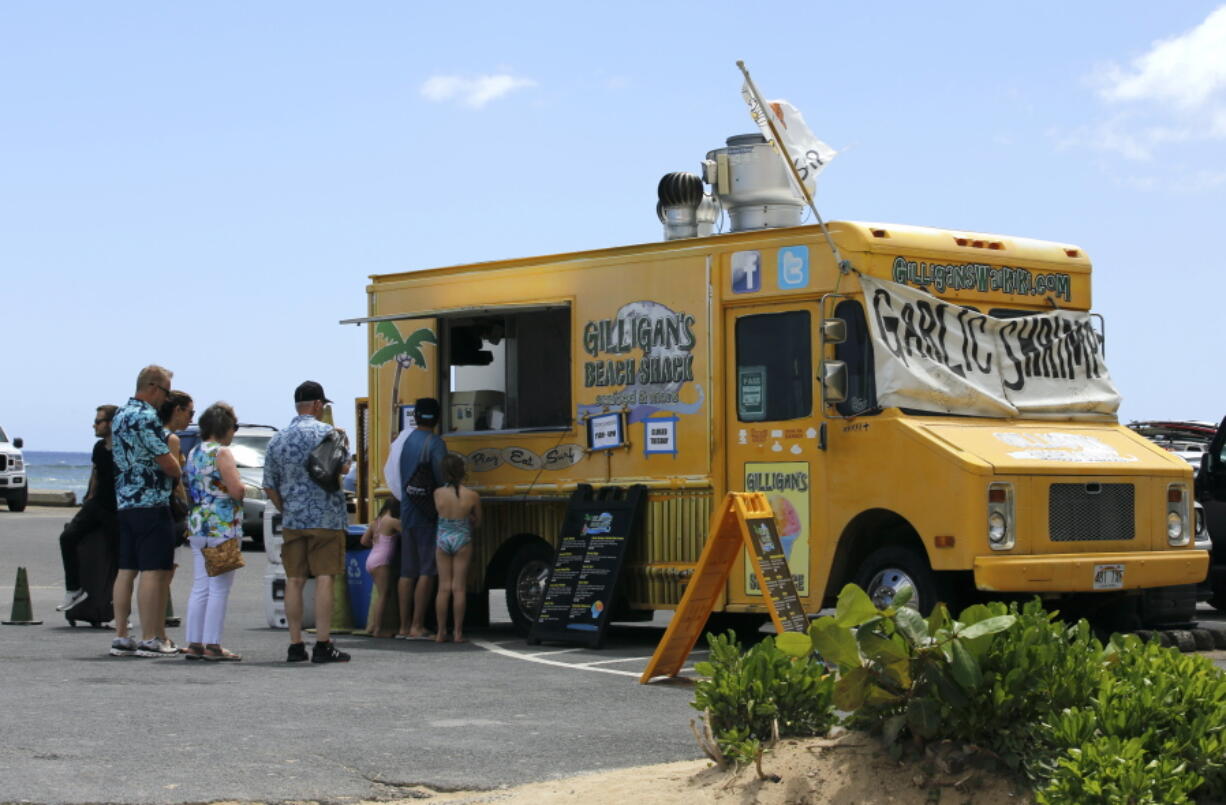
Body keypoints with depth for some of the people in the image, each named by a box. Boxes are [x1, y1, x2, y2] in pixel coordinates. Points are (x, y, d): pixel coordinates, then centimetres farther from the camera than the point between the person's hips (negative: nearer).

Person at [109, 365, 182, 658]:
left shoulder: (120, 416, 17)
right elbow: (166, 462, -15)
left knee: (126, 570, 9)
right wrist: (180, 475, 5)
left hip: (124, 501, 9)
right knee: (152, 571, -7)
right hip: (151, 503, -9)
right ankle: (150, 640, -7)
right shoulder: (145, 416, -13)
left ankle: (121, 637, 10)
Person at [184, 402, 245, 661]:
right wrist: (241, 487, 3)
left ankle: (194, 643, 10)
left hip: (198, 527, 8)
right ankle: (212, 645, -5)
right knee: (219, 589, -5)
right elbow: (237, 490, -18)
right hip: (222, 527, -8)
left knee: (200, 587, 10)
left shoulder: (194, 453, 15)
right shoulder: (221, 453, -11)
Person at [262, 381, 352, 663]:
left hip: (292, 520, 4)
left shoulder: (277, 440, 11)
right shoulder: (326, 432, -4)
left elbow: (270, 487, 11)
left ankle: (295, 645, 6)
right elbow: (342, 466, -16)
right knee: (324, 578, -4)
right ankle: (323, 645, -7)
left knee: (294, 580, 6)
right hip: (326, 518, -4)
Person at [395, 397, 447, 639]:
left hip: (406, 513, 6)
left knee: (407, 571, 9)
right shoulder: (435, 444, -10)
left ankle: (404, 626, 11)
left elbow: (398, 476, 14)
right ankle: (417, 626, -8)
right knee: (426, 572, -5)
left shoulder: (405, 442, 10)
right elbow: (442, 478, -15)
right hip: (428, 516, -6)